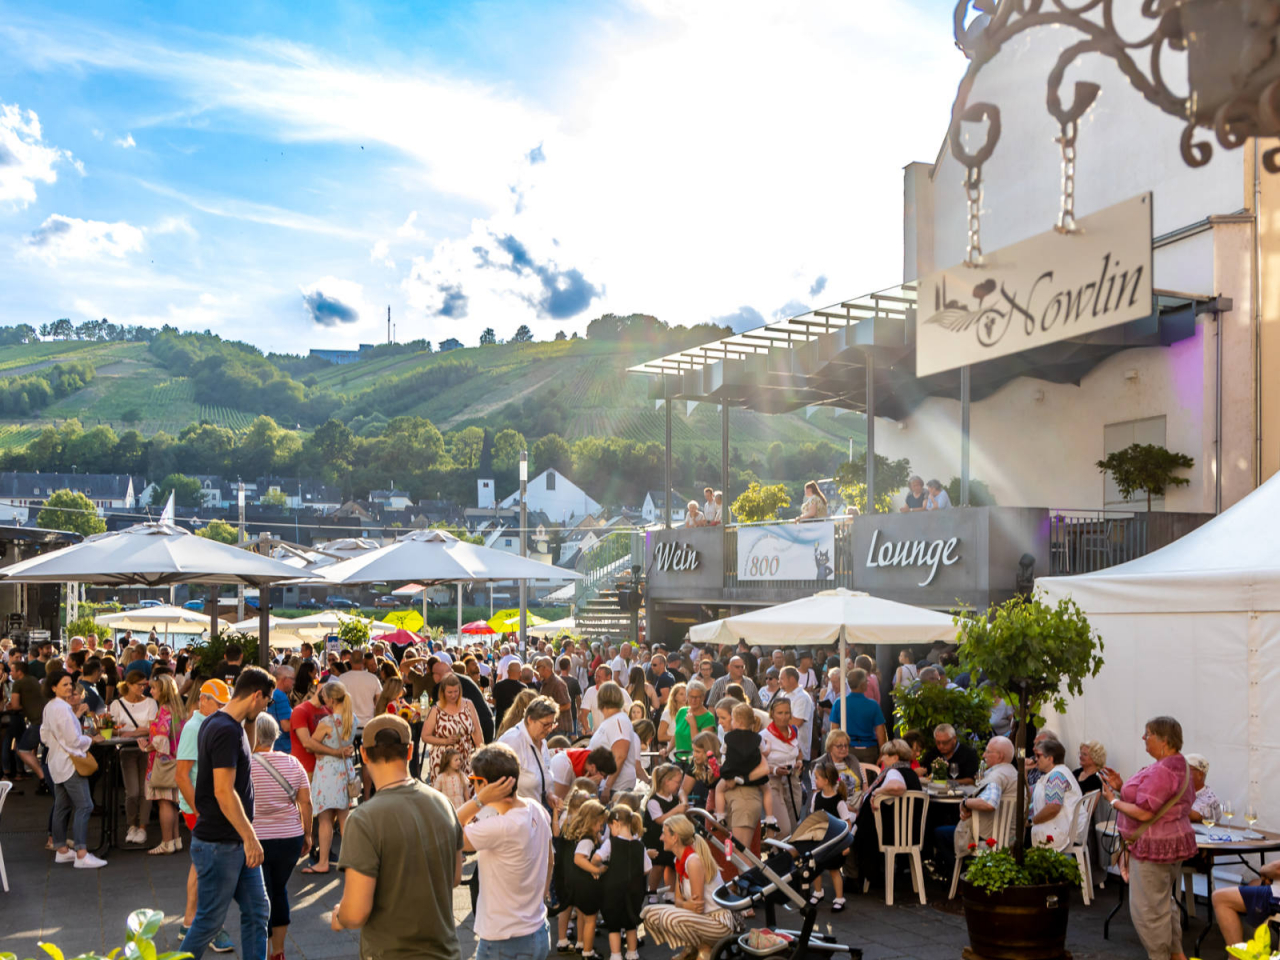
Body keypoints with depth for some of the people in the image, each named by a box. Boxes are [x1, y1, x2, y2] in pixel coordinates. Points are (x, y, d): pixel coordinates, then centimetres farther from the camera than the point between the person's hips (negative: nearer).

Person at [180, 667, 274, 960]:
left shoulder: (214, 723, 10)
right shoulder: (226, 731, -21)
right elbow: (224, 792, -24)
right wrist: (250, 837, -22)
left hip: (237, 843, 10)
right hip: (218, 844, -10)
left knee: (257, 911, 11)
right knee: (209, 920, 3)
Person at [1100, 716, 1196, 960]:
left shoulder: (1162, 771, -24)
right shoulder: (1178, 764, 11)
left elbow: (1144, 812, -27)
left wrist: (1114, 801, -12)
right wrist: (1122, 787, 6)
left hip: (1154, 848, -11)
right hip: (1172, 844, 11)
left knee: (1149, 911, -1)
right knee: (1165, 903, 23)